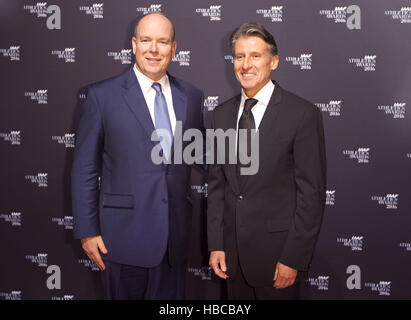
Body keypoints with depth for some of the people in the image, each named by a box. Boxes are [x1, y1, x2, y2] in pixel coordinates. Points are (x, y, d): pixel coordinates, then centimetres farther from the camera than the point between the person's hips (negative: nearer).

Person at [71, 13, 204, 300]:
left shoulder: (192, 96, 6)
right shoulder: (103, 95, -5)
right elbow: (85, 169, -3)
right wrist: (87, 231, -5)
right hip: (125, 235, -3)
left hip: (176, 237, 3)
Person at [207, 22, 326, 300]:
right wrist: (216, 244, 4)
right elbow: (217, 183, 9)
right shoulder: (222, 114, 6)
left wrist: (293, 259, -13)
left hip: (276, 249, -4)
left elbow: (312, 192, -12)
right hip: (232, 251, 5)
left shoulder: (303, 113, -11)